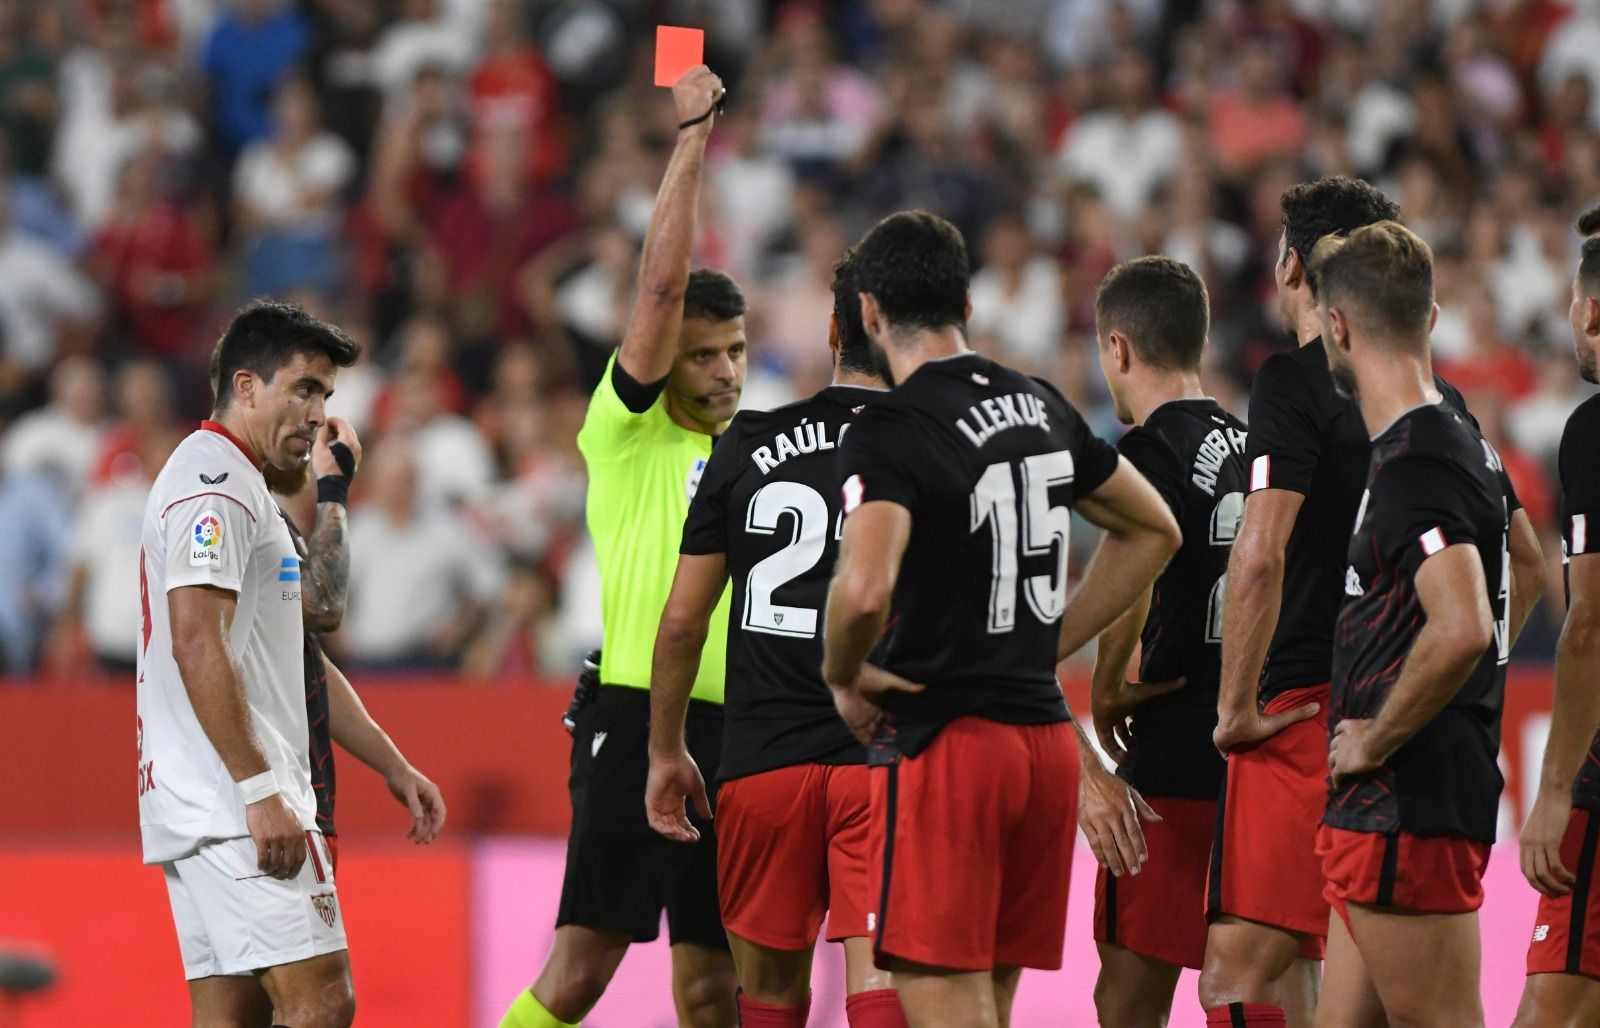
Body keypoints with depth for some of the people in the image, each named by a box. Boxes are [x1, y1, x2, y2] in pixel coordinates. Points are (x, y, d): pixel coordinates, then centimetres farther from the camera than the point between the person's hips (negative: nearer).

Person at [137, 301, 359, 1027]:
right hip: (236, 802, -11)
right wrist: (260, 791, -22)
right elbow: (197, 646, -19)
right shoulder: (217, 483, -10)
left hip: (199, 805, 11)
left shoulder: (224, 482, 23)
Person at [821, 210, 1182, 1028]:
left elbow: (865, 590, -31)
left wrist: (843, 676, -10)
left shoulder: (888, 432, -13)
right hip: (1046, 736, 7)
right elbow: (1152, 531, 24)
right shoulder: (1040, 406, 11)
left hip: (943, 744, -7)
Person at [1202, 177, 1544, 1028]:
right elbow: (1525, 562, 22)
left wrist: (1236, 706, -13)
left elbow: (1260, 554, -21)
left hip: (1307, 711, -8)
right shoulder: (1438, 397, 15)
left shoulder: (1294, 381, -8)